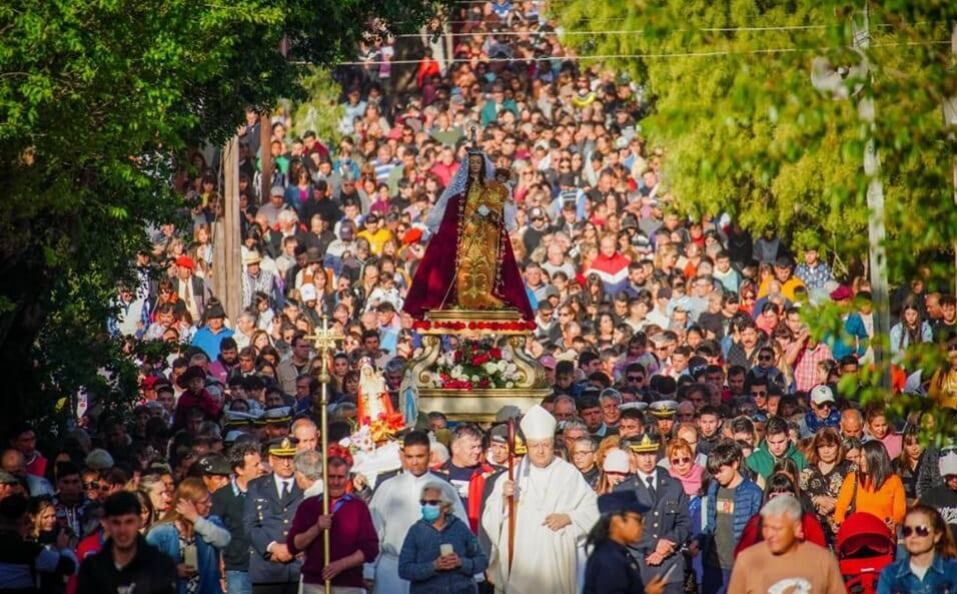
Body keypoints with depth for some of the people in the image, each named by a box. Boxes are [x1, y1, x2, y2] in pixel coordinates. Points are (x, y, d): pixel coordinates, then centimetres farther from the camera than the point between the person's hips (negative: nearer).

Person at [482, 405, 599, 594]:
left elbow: (591, 511, 6)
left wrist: (568, 518, -10)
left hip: (556, 562, -1)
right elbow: (490, 519, 3)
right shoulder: (511, 477, 8)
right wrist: (504, 498, -15)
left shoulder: (569, 474, 6)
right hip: (518, 562, 1)